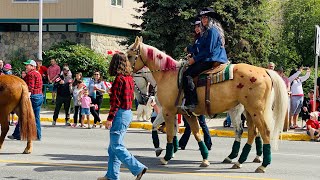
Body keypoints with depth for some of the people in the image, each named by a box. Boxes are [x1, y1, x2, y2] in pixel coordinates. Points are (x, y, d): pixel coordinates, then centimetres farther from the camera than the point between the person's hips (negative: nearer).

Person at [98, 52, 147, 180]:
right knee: (113, 147, 14)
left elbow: (116, 101, -18)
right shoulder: (129, 78, 10)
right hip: (128, 112, 9)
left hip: (120, 113, -9)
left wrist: (110, 118, -16)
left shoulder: (119, 79, -15)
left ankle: (138, 168, -10)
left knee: (117, 147, -5)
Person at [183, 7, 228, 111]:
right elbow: (201, 47, 25)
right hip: (208, 60, 11)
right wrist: (193, 56, 9)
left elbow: (208, 50, -17)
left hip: (212, 61, -11)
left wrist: (195, 59, -12)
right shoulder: (206, 32, 22)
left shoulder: (212, 31, -10)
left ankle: (191, 103, -29)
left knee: (187, 74, -22)